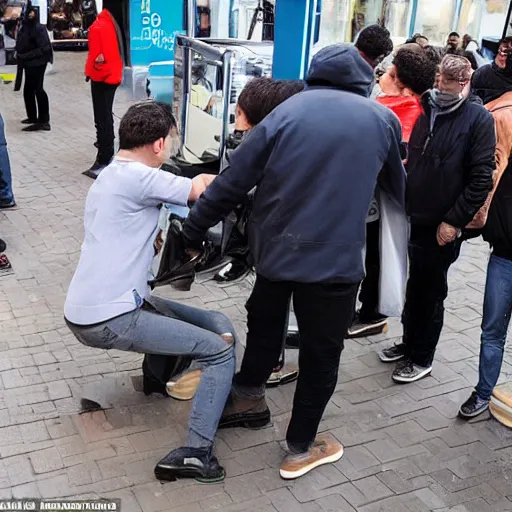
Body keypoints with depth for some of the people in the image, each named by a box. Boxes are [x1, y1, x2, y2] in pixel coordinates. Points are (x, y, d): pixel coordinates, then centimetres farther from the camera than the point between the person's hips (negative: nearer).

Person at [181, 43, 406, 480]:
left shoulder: (287, 111, 1)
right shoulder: (382, 119, 4)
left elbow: (234, 181, -2)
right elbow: (400, 187, 18)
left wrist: (193, 230, 7)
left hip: (275, 249, 2)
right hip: (335, 259, -1)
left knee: (265, 325, 25)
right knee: (321, 352, 13)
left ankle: (248, 398, 43)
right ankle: (301, 448, 26)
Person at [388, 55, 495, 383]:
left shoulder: (478, 119, -9)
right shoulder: (426, 111, 7)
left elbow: (482, 178, -13)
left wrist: (454, 221, -15)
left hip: (443, 226, -5)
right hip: (414, 219, 5)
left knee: (431, 292, 7)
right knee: (414, 286, 17)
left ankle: (422, 359, 23)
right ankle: (409, 344, 35)